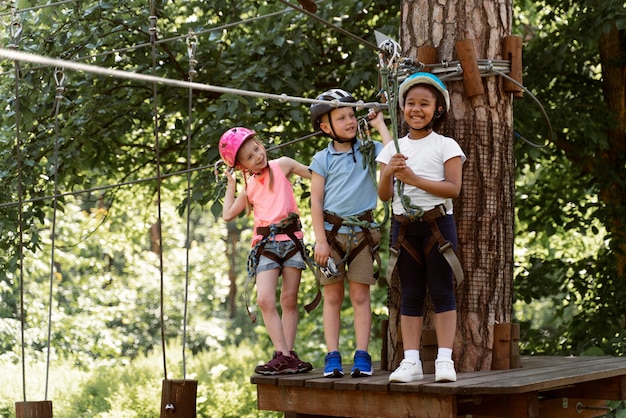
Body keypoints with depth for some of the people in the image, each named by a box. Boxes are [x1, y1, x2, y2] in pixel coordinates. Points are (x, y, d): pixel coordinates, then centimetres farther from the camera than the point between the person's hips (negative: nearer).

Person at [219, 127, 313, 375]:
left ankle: (288, 353, 5)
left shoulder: (282, 165, 6)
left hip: (291, 237, -2)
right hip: (266, 243, 2)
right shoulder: (249, 188, 13)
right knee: (264, 300, -13)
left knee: (289, 299, 1)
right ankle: (283, 355, -12)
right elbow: (228, 215, 13)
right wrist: (230, 184, 16)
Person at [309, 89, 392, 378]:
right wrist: (320, 240, -6)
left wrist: (380, 125, -5)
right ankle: (333, 356, 5)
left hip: (362, 231, 0)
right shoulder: (323, 159, 3)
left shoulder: (368, 150, 6)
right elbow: (316, 201, 1)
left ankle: (362, 355, 3)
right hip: (331, 231, 0)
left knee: (360, 295, 0)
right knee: (333, 296, 2)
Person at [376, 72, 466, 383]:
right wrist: (388, 174, -14)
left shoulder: (446, 146, 0)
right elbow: (384, 195, 7)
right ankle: (411, 361, 7)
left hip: (437, 225, -3)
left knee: (441, 292, -2)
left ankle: (445, 360, -1)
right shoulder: (394, 149, 11)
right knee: (410, 296, 6)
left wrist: (414, 178, -18)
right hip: (404, 227, 4)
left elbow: (453, 188, -11)